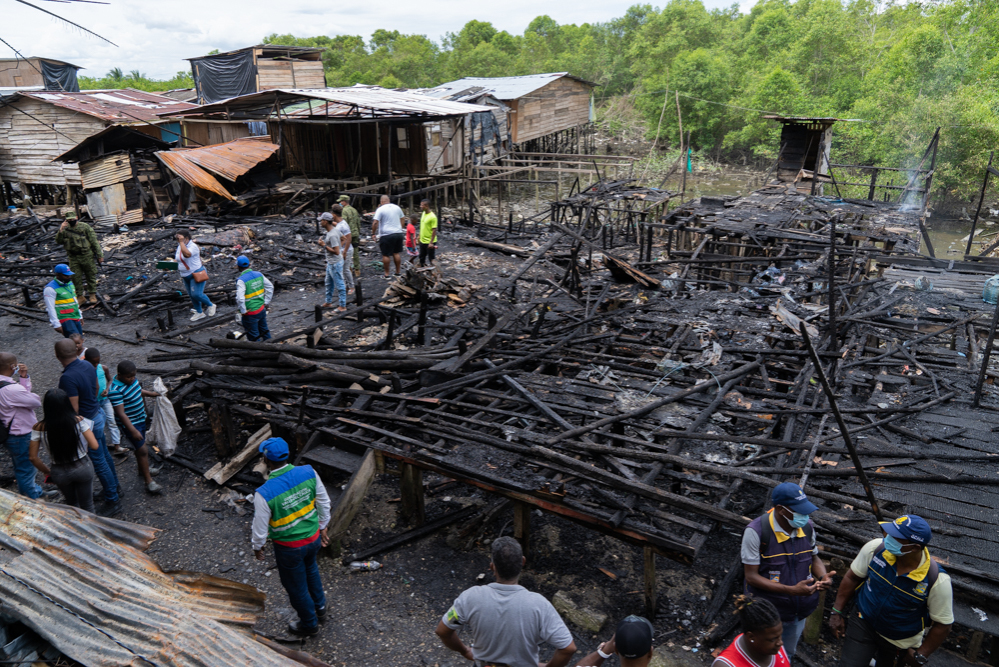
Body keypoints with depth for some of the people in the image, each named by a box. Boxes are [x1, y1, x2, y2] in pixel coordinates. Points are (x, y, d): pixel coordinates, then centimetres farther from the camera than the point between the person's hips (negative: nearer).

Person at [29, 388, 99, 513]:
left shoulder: (39, 428, -13)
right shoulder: (79, 421, -18)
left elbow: (33, 457, -7)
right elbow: (94, 446, -18)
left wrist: (48, 471, 8)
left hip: (59, 473, 2)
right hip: (83, 467, -2)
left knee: (72, 504, 27)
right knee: (87, 505, 17)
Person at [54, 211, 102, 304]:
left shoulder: (85, 227, -4)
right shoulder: (65, 229, 5)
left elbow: (94, 241, -3)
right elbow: (59, 242, -1)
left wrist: (99, 255, -5)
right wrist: (60, 231, -16)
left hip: (87, 256, -2)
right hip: (73, 258, 3)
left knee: (91, 275, 6)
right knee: (75, 277, 4)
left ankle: (92, 294, 20)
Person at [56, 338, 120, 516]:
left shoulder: (68, 378, -30)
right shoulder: (88, 366, -4)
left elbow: (74, 410, -26)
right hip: (98, 414, 9)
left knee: (99, 462, 3)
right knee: (104, 453, 24)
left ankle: (112, 501, 14)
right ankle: (113, 486, 42)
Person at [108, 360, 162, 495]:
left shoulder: (131, 379, -4)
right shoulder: (115, 390, -30)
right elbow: (121, 413, -31)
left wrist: (150, 393, 8)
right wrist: (133, 431, -33)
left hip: (140, 418, 9)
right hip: (130, 423, -9)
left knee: (140, 447, 25)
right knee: (143, 450, -6)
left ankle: (143, 469, 47)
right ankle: (149, 482, 3)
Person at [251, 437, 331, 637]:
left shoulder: (264, 493, -30)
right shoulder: (308, 472, -17)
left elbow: (261, 526, -15)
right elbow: (324, 502, -3)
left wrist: (257, 546, 6)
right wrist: (322, 526, 14)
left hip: (289, 547, -5)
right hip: (314, 537, 5)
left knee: (296, 585, 21)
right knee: (310, 568, 35)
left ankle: (309, 624, 44)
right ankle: (319, 606, 56)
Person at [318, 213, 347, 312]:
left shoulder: (332, 235, -27)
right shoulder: (335, 229, 1)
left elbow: (336, 252, -29)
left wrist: (324, 246, -23)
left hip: (335, 263, -11)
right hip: (330, 262, 11)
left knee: (339, 284, 0)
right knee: (329, 283, 22)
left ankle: (343, 306, 8)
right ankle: (328, 302, 37)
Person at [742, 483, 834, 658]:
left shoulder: (807, 527, -9)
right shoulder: (756, 531, -26)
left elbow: (814, 558, 10)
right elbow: (751, 576, -23)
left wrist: (823, 576, -13)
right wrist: (792, 590, -31)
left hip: (799, 611, 5)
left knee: (787, 656, 26)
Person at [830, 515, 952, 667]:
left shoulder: (937, 580, -26)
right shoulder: (875, 548, -21)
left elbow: (943, 625, -13)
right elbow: (852, 577, -4)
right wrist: (837, 611, -1)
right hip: (863, 623, 1)